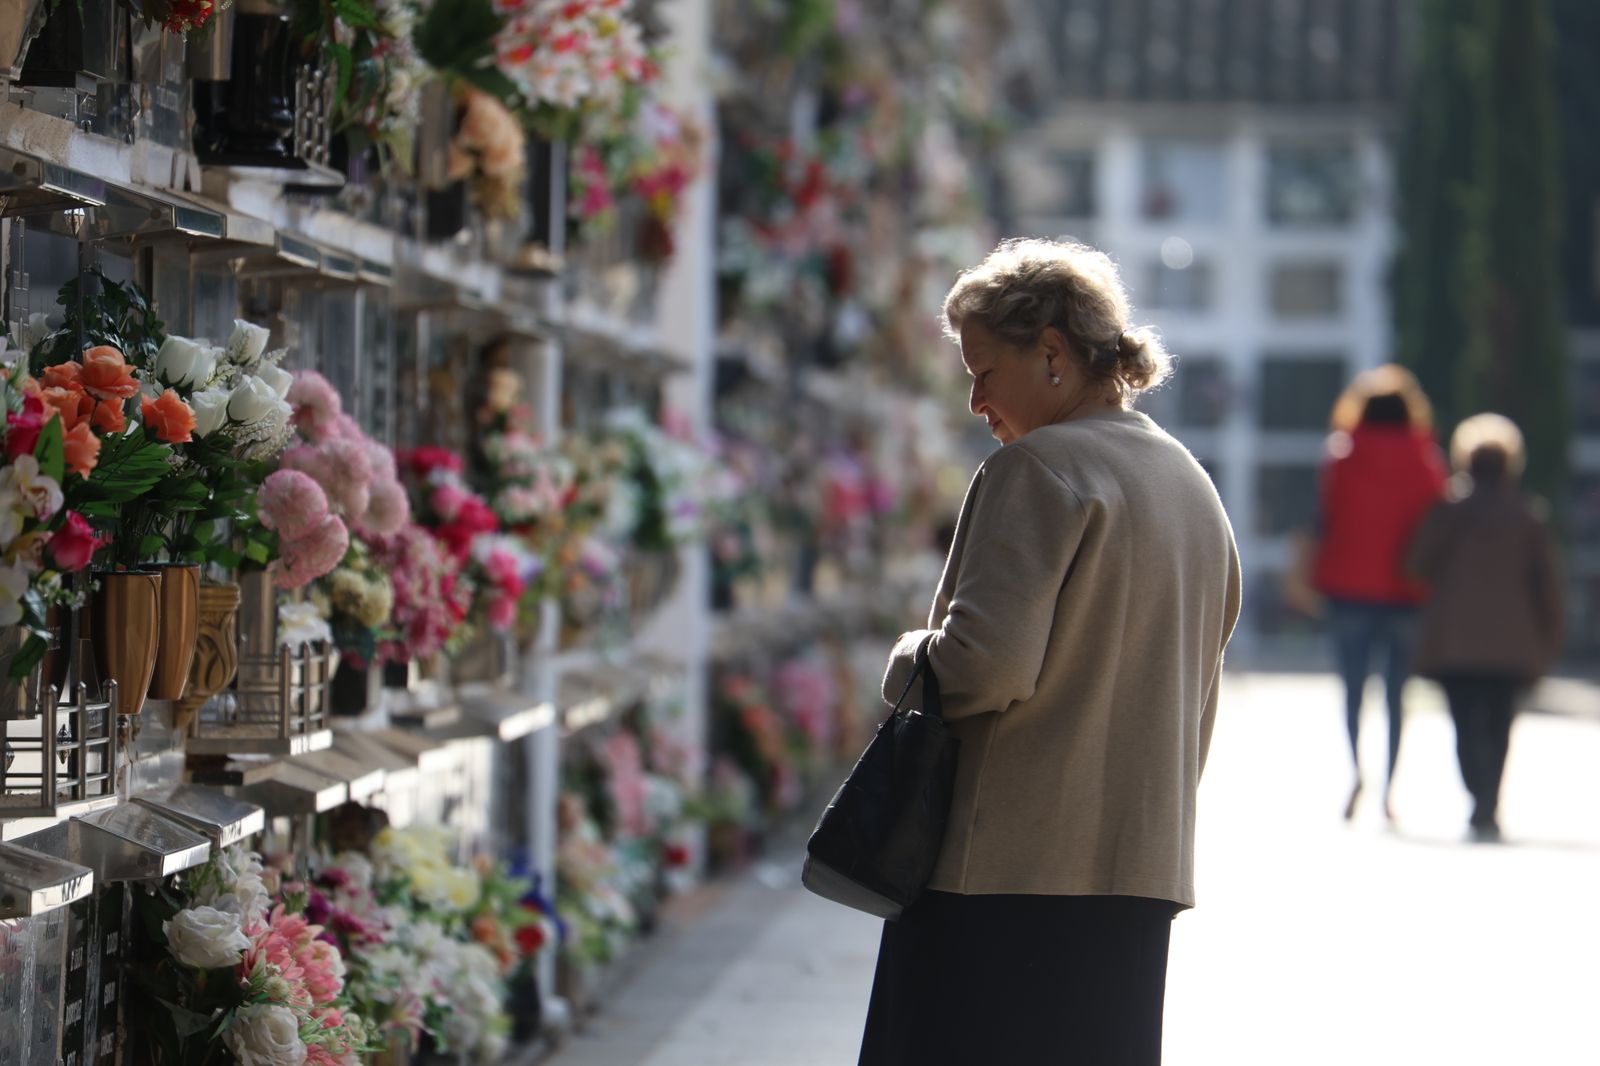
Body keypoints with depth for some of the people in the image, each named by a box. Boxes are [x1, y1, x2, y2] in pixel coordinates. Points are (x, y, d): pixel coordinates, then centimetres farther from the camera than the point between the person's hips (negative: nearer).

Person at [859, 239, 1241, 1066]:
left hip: (1013, 869, -8)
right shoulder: (1192, 486, 16)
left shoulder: (1037, 469, -10)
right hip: (1145, 865, 9)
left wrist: (909, 664, -2)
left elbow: (989, 663, -21)